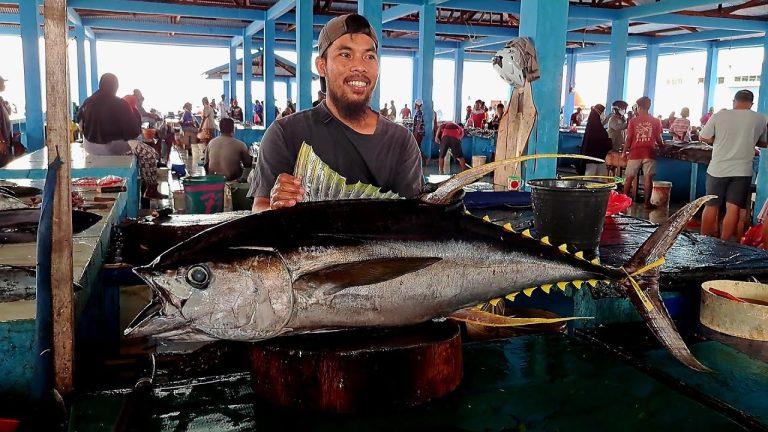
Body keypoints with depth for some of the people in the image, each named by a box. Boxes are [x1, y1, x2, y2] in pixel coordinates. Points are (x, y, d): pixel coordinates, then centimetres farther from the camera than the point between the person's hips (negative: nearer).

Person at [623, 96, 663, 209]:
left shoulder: (633, 121, -2)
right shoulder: (656, 121, 2)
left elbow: (629, 138, -2)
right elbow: (658, 139, 4)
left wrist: (624, 152, 8)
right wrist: (661, 146, 25)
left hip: (635, 153, 0)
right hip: (649, 153, 0)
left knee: (630, 177, 9)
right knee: (648, 178, 1)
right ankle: (647, 202, 1)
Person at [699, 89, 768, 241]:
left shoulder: (719, 115, -6)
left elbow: (703, 138, 0)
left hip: (718, 169, 0)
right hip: (742, 171, 0)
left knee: (711, 207, 9)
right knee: (733, 209, 4)